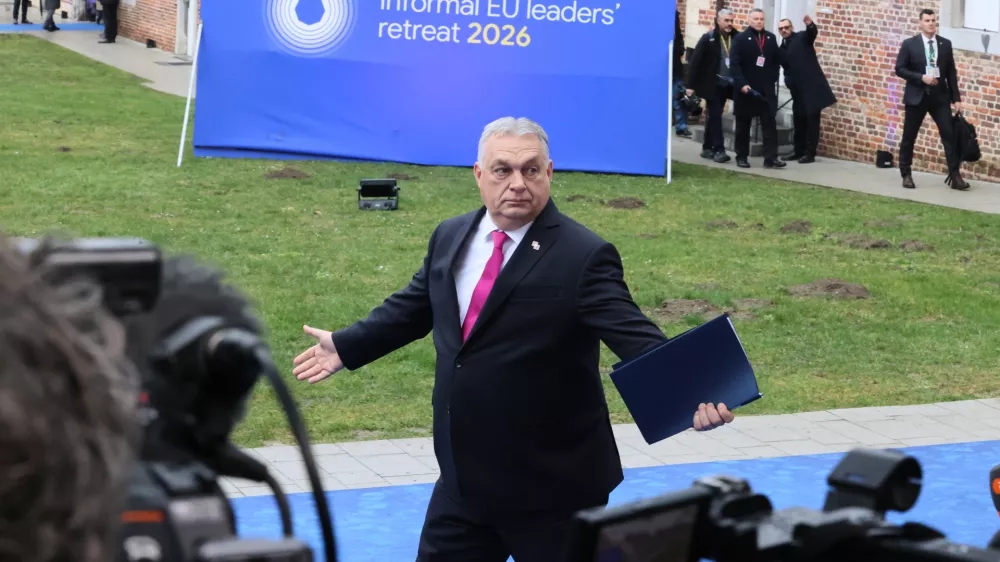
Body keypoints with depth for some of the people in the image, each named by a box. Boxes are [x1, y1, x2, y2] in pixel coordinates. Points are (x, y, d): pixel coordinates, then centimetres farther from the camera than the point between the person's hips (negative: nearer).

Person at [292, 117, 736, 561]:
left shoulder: (583, 256, -16)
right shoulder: (450, 237, 5)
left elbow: (635, 337, -25)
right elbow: (412, 308, 22)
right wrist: (346, 347, 29)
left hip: (553, 486, -6)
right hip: (464, 479, 6)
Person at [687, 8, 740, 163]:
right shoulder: (708, 38, -6)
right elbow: (695, 61, -7)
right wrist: (691, 85, -11)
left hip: (726, 85, 4)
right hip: (712, 84, -4)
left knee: (714, 116, 11)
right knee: (715, 116, -7)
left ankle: (707, 148, 20)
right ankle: (718, 149, -7)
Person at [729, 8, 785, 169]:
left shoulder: (771, 38, 9)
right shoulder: (741, 38, -5)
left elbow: (777, 60, 12)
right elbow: (735, 64, -11)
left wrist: (773, 79, 1)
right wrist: (742, 84, -20)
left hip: (766, 89, 3)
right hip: (746, 88, -3)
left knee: (769, 123, -4)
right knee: (743, 124, 6)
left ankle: (771, 157, -6)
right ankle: (741, 157, 14)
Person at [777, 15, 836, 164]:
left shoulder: (802, 37, -1)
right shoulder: (782, 47, 16)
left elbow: (812, 33, -22)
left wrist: (810, 24, -45)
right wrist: (788, 79, -4)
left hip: (811, 86, -7)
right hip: (798, 89, 7)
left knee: (812, 121, -4)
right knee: (799, 121, 12)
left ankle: (810, 154, -2)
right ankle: (799, 151, 20)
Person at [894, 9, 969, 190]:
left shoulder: (945, 44, 6)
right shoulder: (909, 44, -2)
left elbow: (951, 72, 8)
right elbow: (899, 69, -5)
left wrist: (956, 98, 3)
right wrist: (921, 77, -17)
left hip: (940, 96, 2)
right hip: (917, 96, -2)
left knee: (949, 134, -7)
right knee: (909, 137, 4)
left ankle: (955, 176, -6)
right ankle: (906, 175, 18)